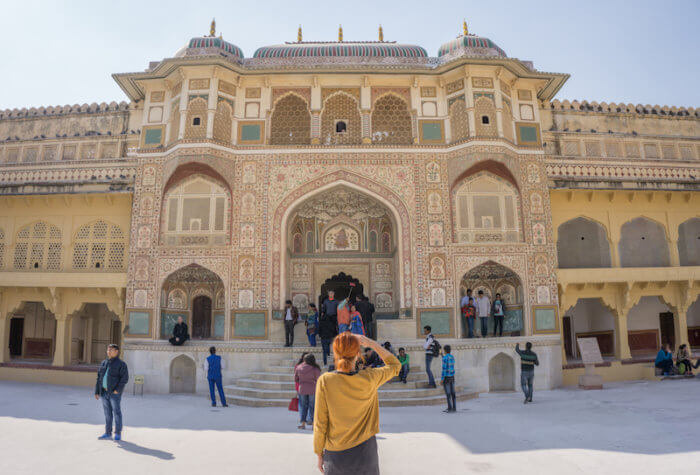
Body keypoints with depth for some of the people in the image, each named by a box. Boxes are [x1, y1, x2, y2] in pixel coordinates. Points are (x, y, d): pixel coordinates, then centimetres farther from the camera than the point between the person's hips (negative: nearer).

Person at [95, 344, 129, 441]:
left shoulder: (121, 364, -8)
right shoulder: (103, 363, 10)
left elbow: (125, 378, -14)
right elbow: (99, 378, 12)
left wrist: (117, 390, -21)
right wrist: (97, 392, 6)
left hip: (114, 393, -6)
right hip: (104, 392, 6)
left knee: (117, 413, -1)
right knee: (107, 413, 11)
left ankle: (118, 434, 8)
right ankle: (108, 433, 19)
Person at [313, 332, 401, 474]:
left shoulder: (325, 381, -17)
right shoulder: (370, 378, -14)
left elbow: (320, 424, -10)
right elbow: (395, 365, 6)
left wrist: (319, 454, 4)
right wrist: (371, 343, -1)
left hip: (336, 456, 0)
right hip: (365, 452, 1)